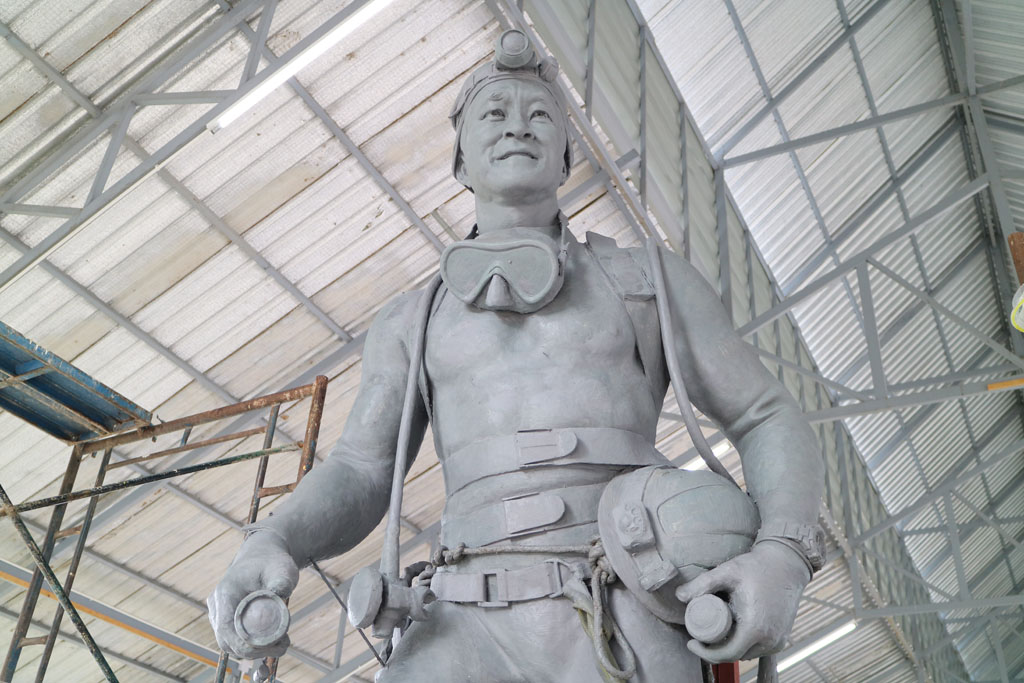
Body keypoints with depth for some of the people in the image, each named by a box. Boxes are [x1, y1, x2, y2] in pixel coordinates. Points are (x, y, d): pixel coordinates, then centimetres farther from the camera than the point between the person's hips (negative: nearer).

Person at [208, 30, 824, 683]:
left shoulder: (648, 279, 17)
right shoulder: (413, 322, 22)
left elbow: (773, 423, 13)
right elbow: (355, 482, 13)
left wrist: (781, 559, -10)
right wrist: (266, 549, -12)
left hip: (628, 628, -1)